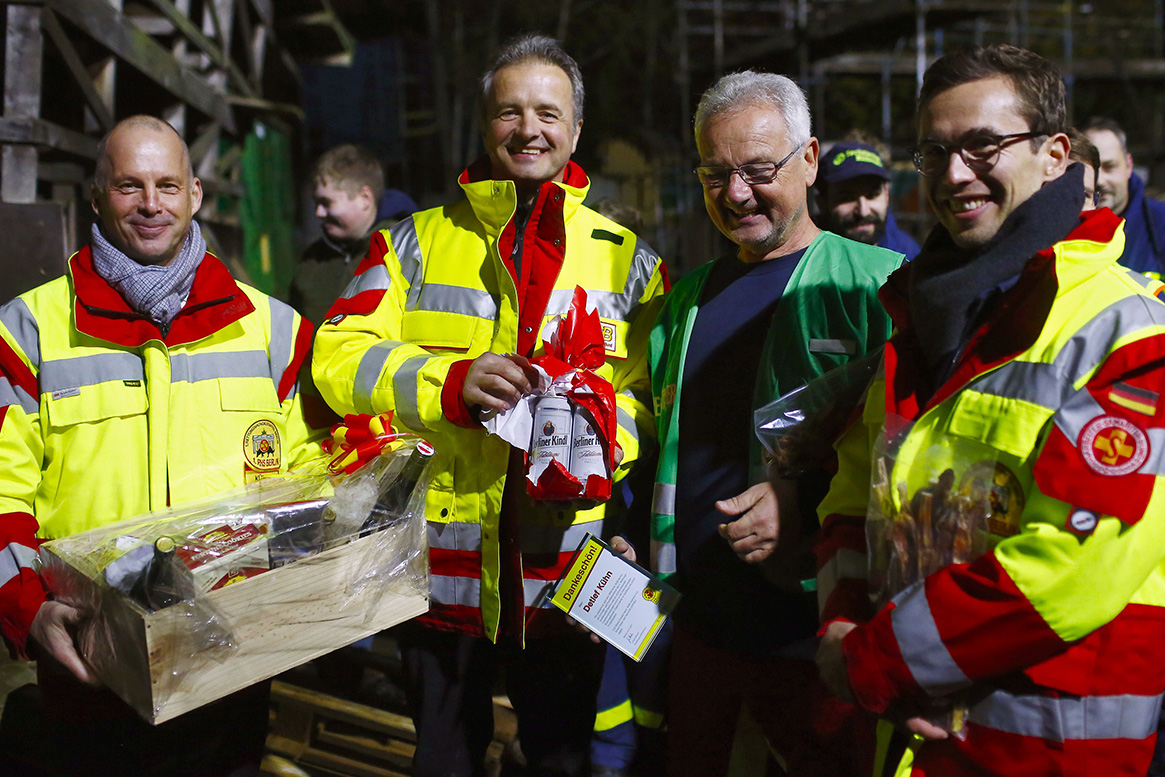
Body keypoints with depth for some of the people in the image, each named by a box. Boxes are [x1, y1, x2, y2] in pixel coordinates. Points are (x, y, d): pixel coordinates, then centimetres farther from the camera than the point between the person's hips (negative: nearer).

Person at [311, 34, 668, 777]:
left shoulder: (626, 258, 6)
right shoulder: (419, 241, 5)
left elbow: (658, 396, 2)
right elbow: (338, 356, -5)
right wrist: (450, 383, -21)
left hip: (564, 572, 0)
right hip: (439, 568, 0)